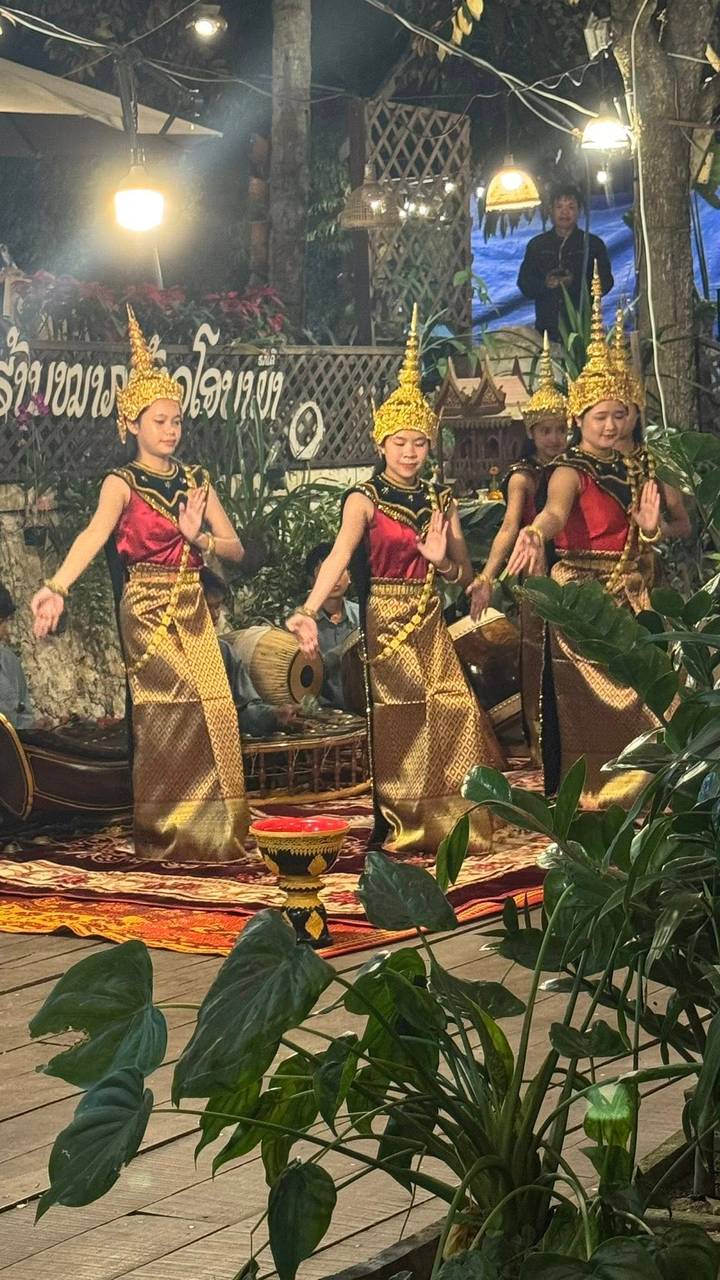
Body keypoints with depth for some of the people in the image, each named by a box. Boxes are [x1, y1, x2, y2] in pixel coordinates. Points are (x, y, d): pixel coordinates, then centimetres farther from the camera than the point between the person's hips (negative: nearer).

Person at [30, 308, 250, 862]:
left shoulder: (196, 480, 9)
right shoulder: (122, 483, -7)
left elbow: (236, 547, 8)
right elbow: (94, 535, -27)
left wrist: (200, 537, -14)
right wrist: (58, 587, -44)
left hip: (193, 611, 5)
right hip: (147, 612, -5)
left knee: (210, 714, 0)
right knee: (165, 717, -6)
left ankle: (212, 832, 8)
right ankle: (166, 836, 2)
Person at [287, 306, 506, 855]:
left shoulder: (441, 500, 8)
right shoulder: (364, 499, -8)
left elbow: (465, 574, 7)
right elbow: (339, 556, -25)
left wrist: (442, 561, -16)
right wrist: (309, 610, -41)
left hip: (430, 624, 4)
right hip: (383, 620, -4)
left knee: (451, 716, -2)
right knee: (395, 726, -4)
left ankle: (449, 820, 10)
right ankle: (397, 826, 4)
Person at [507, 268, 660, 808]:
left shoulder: (632, 473, 13)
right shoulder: (570, 471, -7)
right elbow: (555, 512, -29)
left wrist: (650, 527, -7)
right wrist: (535, 535, -52)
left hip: (630, 599, 6)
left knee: (632, 702, 4)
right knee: (580, 708, -6)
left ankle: (630, 801, 12)